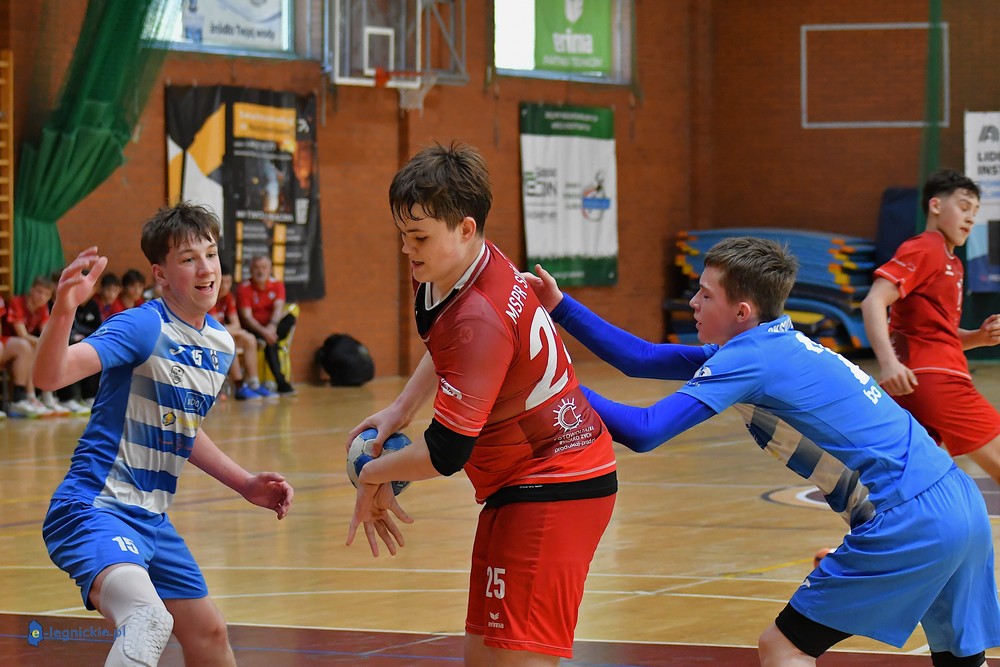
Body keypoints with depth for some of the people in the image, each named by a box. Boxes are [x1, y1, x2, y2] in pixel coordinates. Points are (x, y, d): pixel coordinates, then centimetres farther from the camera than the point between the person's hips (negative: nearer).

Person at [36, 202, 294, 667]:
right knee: (149, 619, -34)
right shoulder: (142, 327, -15)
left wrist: (245, 484, 22)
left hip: (152, 520, 9)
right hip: (96, 510, -9)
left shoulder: (221, 344, 10)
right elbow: (51, 376, -31)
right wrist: (63, 310, -48)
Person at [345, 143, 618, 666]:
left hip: (553, 487, -10)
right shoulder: (441, 278, 3)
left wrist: (373, 476, -8)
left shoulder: (480, 318, -26)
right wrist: (401, 408, 17)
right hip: (520, 486, 10)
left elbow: (445, 453, -25)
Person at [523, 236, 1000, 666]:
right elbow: (642, 359, 19)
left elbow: (644, 432, -18)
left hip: (910, 522, -9)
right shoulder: (772, 345, 16)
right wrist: (561, 307, 16)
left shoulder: (751, 358, -11)